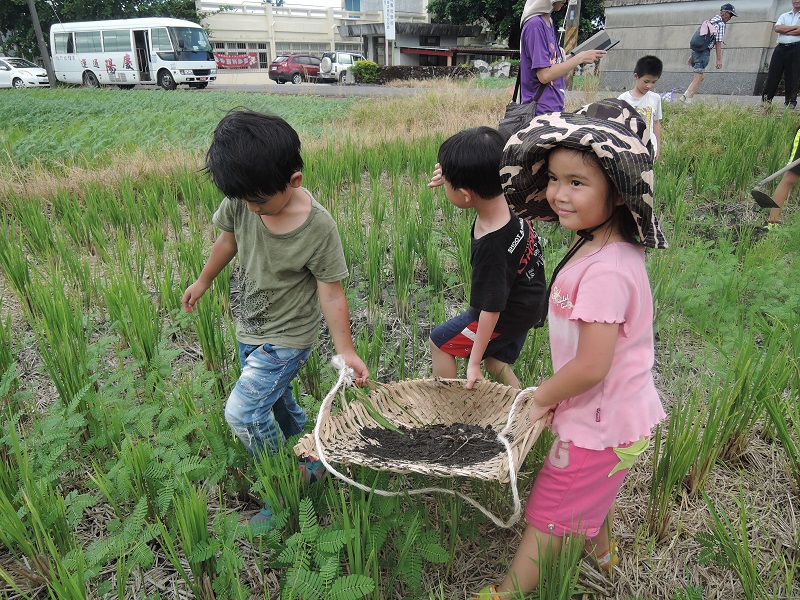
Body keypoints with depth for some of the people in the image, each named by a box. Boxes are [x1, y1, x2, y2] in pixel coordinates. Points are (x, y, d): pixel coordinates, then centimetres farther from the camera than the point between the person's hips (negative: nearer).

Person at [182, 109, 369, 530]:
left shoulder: (318, 228, -28)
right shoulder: (242, 199, -14)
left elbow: (331, 294, -20)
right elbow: (228, 240, 5)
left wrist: (345, 351, -20)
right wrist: (203, 282, 19)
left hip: (286, 338, -6)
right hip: (250, 329, 7)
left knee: (242, 412, -12)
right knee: (274, 398, 22)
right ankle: (305, 458, 48)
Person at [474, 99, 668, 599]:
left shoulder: (605, 271, -32)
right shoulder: (605, 247, -3)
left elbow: (591, 366, -29)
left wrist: (542, 397, -14)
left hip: (600, 425, -9)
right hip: (619, 412, 9)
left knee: (547, 515, 10)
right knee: (593, 493, 34)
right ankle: (600, 549, 61)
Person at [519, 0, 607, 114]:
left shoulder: (549, 22, 14)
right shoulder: (535, 25, -13)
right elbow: (544, 75, -19)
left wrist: (573, 58, 2)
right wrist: (580, 58, -13)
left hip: (555, 107, 9)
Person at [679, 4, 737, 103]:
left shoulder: (709, 21, 21)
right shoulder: (721, 24, -6)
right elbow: (718, 43, -11)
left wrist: (692, 56, 24)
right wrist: (719, 59, -10)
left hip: (695, 50, 9)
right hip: (704, 52, -9)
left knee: (701, 76, 17)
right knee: (698, 78, -6)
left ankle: (684, 96, 8)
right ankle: (687, 100, -8)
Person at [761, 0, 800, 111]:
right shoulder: (784, 16, 18)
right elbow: (777, 28, 0)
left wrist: (784, 30, -2)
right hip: (781, 48, 3)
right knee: (773, 74, -3)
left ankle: (791, 102, 2)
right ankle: (766, 101, -1)